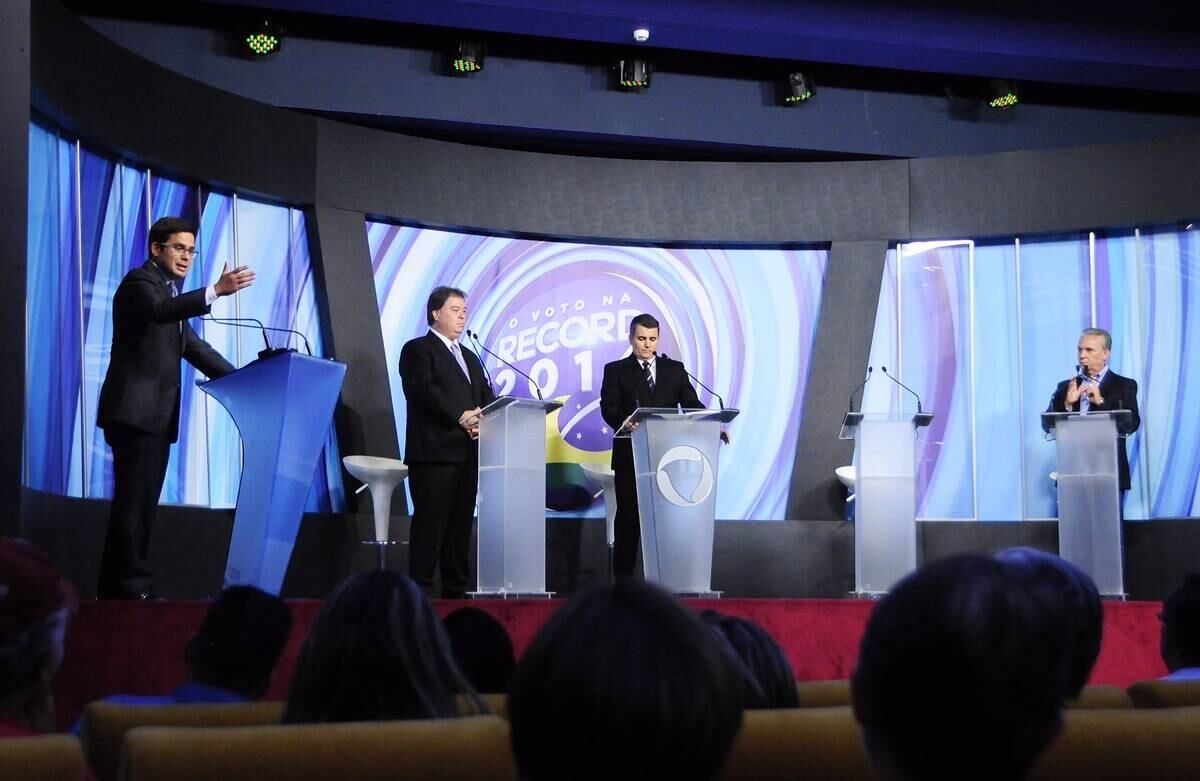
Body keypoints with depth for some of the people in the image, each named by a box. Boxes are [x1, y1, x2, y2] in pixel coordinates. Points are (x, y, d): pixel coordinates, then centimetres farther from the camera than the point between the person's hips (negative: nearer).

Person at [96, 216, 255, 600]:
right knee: (134, 503, -12)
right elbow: (160, 310, -27)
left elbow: (192, 346, 27)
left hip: (156, 414, 10)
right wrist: (216, 291, -40)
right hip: (135, 410, -10)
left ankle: (115, 588, 10)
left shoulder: (171, 292, 24)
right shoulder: (140, 281, -5)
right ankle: (133, 588, -14)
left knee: (141, 504, 8)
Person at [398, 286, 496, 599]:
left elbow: (487, 397, 17)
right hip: (434, 451, -7)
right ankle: (421, 589, -9)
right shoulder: (417, 350, 1)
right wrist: (459, 417, -20)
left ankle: (457, 590, 10)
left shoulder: (470, 358, 26)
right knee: (430, 522, -10)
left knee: (461, 523, 7)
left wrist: (482, 421, -5)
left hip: (467, 452, 8)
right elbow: (423, 391, -14)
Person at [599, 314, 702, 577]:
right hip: (630, 454, -2)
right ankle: (623, 579, 5)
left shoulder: (674, 369, 14)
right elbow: (609, 408, -6)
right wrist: (625, 422, -28)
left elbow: (691, 405, 6)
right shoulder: (615, 370, 8)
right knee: (628, 516, 1)